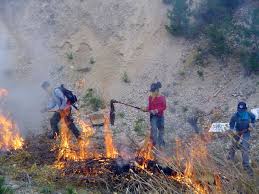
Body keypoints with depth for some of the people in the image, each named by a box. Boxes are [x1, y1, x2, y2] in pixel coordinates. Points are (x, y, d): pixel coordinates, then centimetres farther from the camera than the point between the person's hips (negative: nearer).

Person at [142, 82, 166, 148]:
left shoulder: (162, 98, -3)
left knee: (161, 130, 11)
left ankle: (161, 144, 28)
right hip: (153, 116, -1)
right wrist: (146, 109, -15)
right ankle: (154, 143, -14)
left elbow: (164, 107, -3)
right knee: (154, 129, -16)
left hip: (160, 116, 1)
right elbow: (149, 107, 5)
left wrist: (158, 110, -17)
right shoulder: (150, 97, -1)